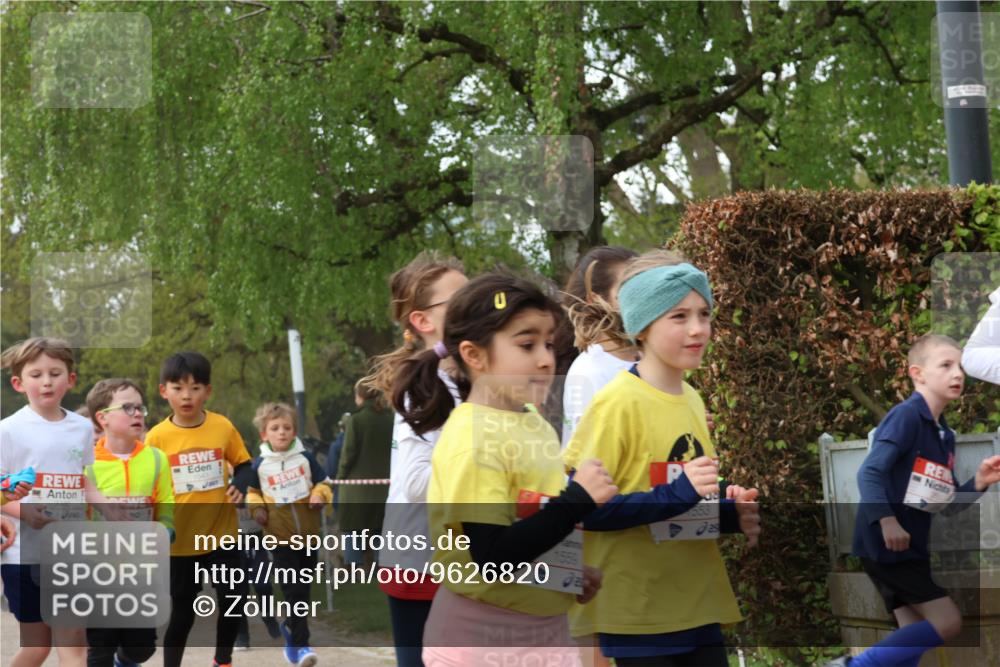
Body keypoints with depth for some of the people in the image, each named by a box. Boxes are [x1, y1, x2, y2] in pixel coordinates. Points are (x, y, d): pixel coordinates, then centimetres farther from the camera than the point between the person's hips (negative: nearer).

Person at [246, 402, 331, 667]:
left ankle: (291, 626, 39)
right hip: (281, 536, -2)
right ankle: (300, 644, -4)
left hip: (308, 533, 2)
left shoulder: (305, 457, 1)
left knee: (303, 587, 16)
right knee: (294, 590, -8)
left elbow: (322, 484, 11)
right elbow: (253, 492, 13)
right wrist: (257, 509, -5)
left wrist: (320, 495, -10)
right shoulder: (260, 464, -2)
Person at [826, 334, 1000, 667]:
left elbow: (946, 503, 17)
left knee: (915, 637, 8)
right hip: (884, 543, -9)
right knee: (946, 621, -11)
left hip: (910, 547, 9)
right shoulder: (906, 416, -13)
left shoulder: (945, 435, 15)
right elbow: (870, 473, -22)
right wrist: (886, 520, -35)